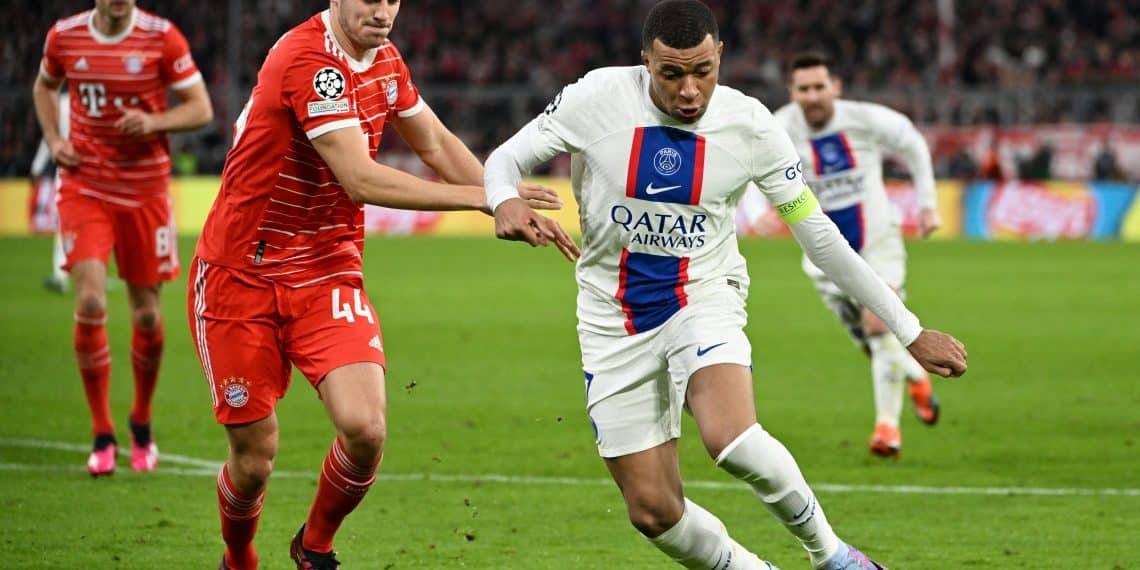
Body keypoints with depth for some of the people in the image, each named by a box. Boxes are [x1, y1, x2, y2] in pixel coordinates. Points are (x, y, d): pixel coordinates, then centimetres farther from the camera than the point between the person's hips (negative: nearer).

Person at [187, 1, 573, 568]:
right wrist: (482, 197, -26)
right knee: (253, 458, 0)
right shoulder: (307, 59, -23)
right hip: (239, 274, -5)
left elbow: (436, 144, 20)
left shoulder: (385, 59, 3)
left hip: (326, 272, 5)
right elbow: (362, 180, -28)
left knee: (365, 427, -17)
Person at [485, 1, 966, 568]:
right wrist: (506, 203, -29)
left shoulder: (749, 124, -11)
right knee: (653, 511, -4)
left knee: (730, 438, -32)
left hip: (703, 300, -1)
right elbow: (505, 159, -3)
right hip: (614, 323, 1)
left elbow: (821, 238, -2)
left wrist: (910, 331, -1)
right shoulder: (598, 98, -13)